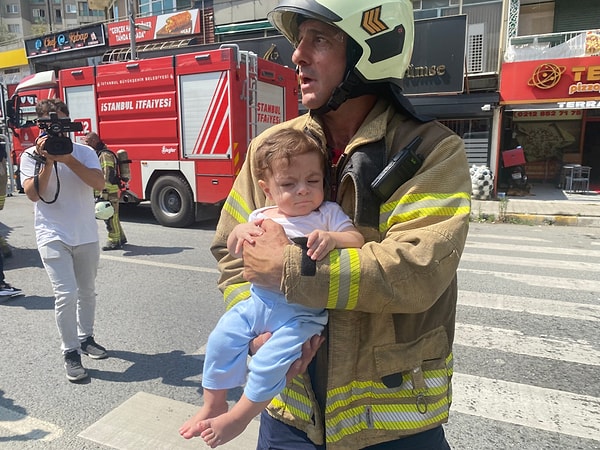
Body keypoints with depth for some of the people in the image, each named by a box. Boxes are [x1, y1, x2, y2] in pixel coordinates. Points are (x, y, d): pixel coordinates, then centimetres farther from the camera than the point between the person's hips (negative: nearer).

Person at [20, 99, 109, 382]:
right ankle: (70, 353, 4)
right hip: (53, 238, -2)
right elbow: (33, 194, -11)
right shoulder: (31, 155, 1)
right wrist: (47, 161, -18)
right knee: (66, 295, -11)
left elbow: (99, 183, -14)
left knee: (87, 292, 14)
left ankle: (86, 338, 34)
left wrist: (67, 159, -20)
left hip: (86, 236, 3)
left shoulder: (84, 152, 1)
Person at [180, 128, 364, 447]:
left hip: (304, 312, -4)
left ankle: (239, 417, 11)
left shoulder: (328, 214, -1)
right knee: (221, 338, -3)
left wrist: (332, 238, -33)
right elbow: (234, 252, 10)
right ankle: (213, 405, 22)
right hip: (258, 302, 4)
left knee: (270, 360, -17)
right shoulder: (260, 218, 7)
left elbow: (357, 240, -12)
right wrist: (239, 231, -12)